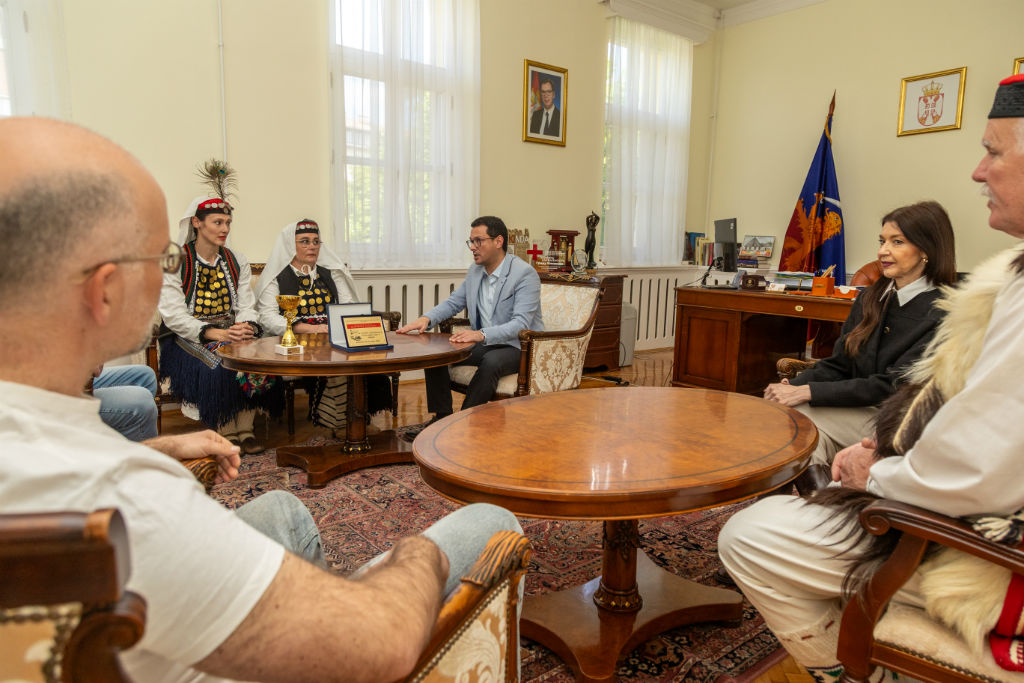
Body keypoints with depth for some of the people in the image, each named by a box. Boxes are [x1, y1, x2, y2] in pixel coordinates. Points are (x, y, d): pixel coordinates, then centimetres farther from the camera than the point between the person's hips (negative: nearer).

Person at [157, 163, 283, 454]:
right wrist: (213, 333, -24)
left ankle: (245, 428, -16)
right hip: (188, 339, -3)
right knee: (218, 364, -34)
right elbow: (173, 315, -10)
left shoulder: (237, 262, 13)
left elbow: (247, 306, 7)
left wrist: (245, 326, -17)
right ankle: (226, 433, -17)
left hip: (231, 333, 3)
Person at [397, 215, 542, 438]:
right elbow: (453, 302, 15)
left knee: (490, 362, -38)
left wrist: (482, 335, -42)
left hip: (518, 347, -7)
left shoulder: (525, 274, -17)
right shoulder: (475, 270, 7)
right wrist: (426, 318, -7)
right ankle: (441, 418, -3)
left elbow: (521, 324, -27)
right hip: (483, 343, 8)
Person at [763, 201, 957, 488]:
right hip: (860, 411, 5)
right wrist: (793, 385, -12)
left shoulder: (943, 315, -11)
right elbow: (838, 364, 9)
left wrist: (807, 392, -24)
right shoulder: (871, 299, 11)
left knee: (797, 414, -29)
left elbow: (893, 386, -18)